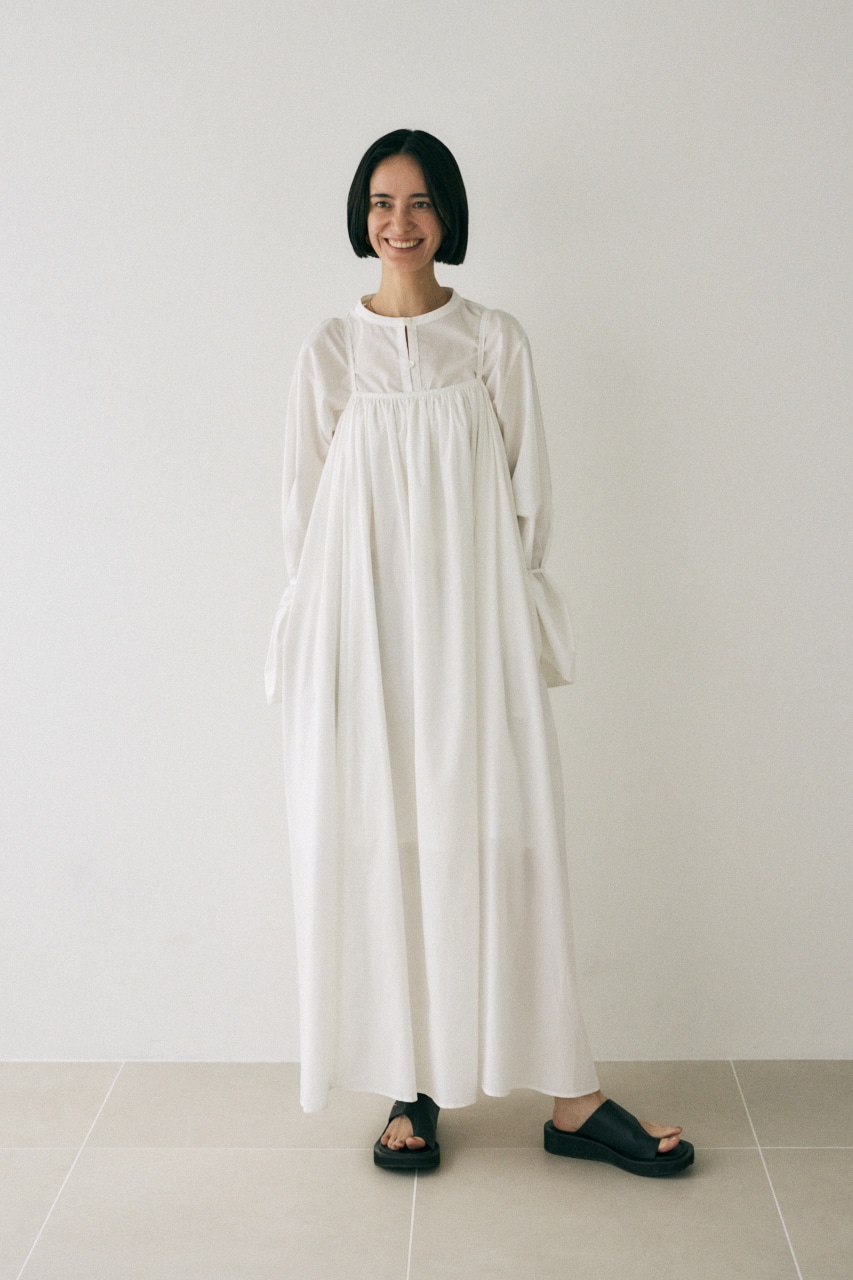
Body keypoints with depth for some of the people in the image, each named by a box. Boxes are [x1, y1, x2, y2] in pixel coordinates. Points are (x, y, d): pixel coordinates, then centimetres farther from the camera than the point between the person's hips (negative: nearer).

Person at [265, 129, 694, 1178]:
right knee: (380, 843, 0)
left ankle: (570, 1098, 4)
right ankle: (412, 1085, 12)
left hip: (472, 617, -1)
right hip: (361, 620, 1)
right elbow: (304, 497, 10)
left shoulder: (495, 340, 7)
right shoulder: (332, 348, 9)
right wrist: (335, 616, 3)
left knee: (499, 837, -3)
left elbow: (527, 493, 8)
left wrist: (495, 609, 2)